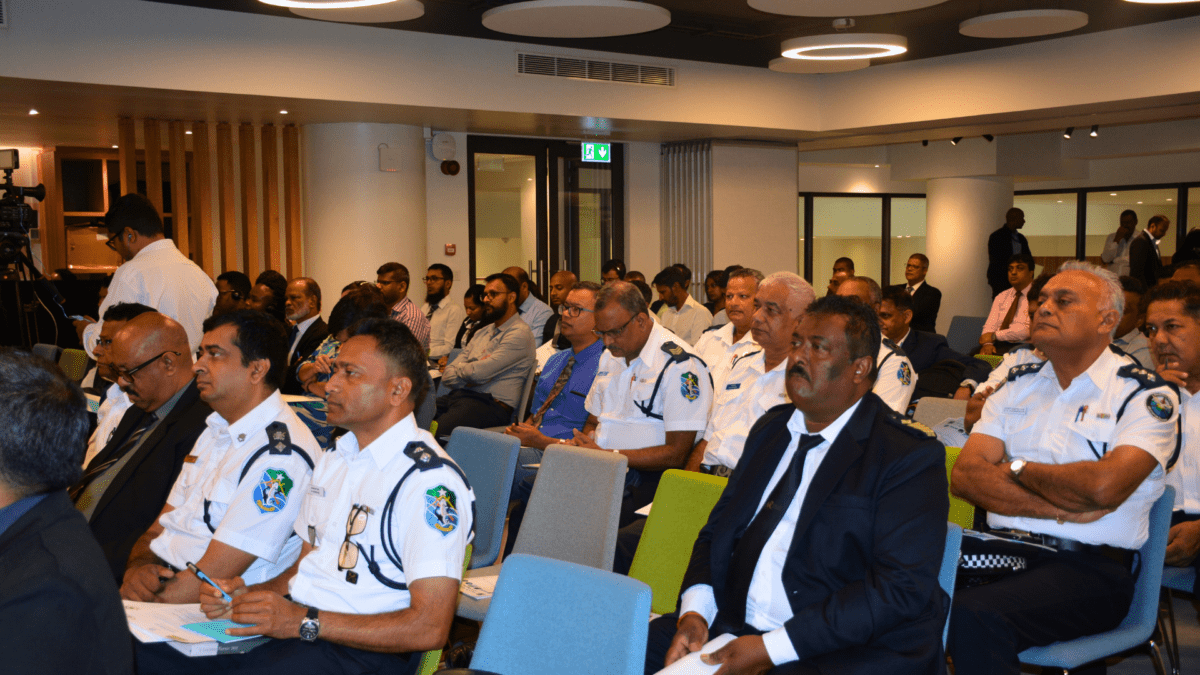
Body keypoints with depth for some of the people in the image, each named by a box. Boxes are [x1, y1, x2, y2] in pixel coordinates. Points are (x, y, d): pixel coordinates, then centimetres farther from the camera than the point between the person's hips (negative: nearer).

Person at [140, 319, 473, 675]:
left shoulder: (432, 481, -14)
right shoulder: (334, 457, 17)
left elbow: (429, 628, -19)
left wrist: (305, 622, -19)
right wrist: (250, 593, 3)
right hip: (288, 620, 9)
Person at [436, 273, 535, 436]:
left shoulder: (520, 333, -4)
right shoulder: (482, 333, 24)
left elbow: (480, 372, -14)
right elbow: (447, 375, 18)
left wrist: (458, 370, 6)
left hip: (491, 404, -8)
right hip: (459, 396, 8)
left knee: (436, 430, -33)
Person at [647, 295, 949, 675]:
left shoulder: (911, 458, -7)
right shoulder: (771, 428, 15)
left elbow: (903, 587, -16)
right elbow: (718, 529, 17)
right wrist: (694, 611, -4)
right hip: (736, 626, 6)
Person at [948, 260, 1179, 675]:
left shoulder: (1145, 393, 1)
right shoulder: (1019, 384, 16)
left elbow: (1103, 487, -18)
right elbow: (964, 477, 3)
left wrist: (1017, 468, -1)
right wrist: (1062, 508, -9)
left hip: (1089, 567, -4)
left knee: (974, 614, -33)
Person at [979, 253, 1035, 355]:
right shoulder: (1001, 297, 18)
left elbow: (1028, 330, -14)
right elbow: (990, 325, 10)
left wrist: (994, 336, -13)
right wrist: (987, 343, -13)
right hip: (998, 345, 5)